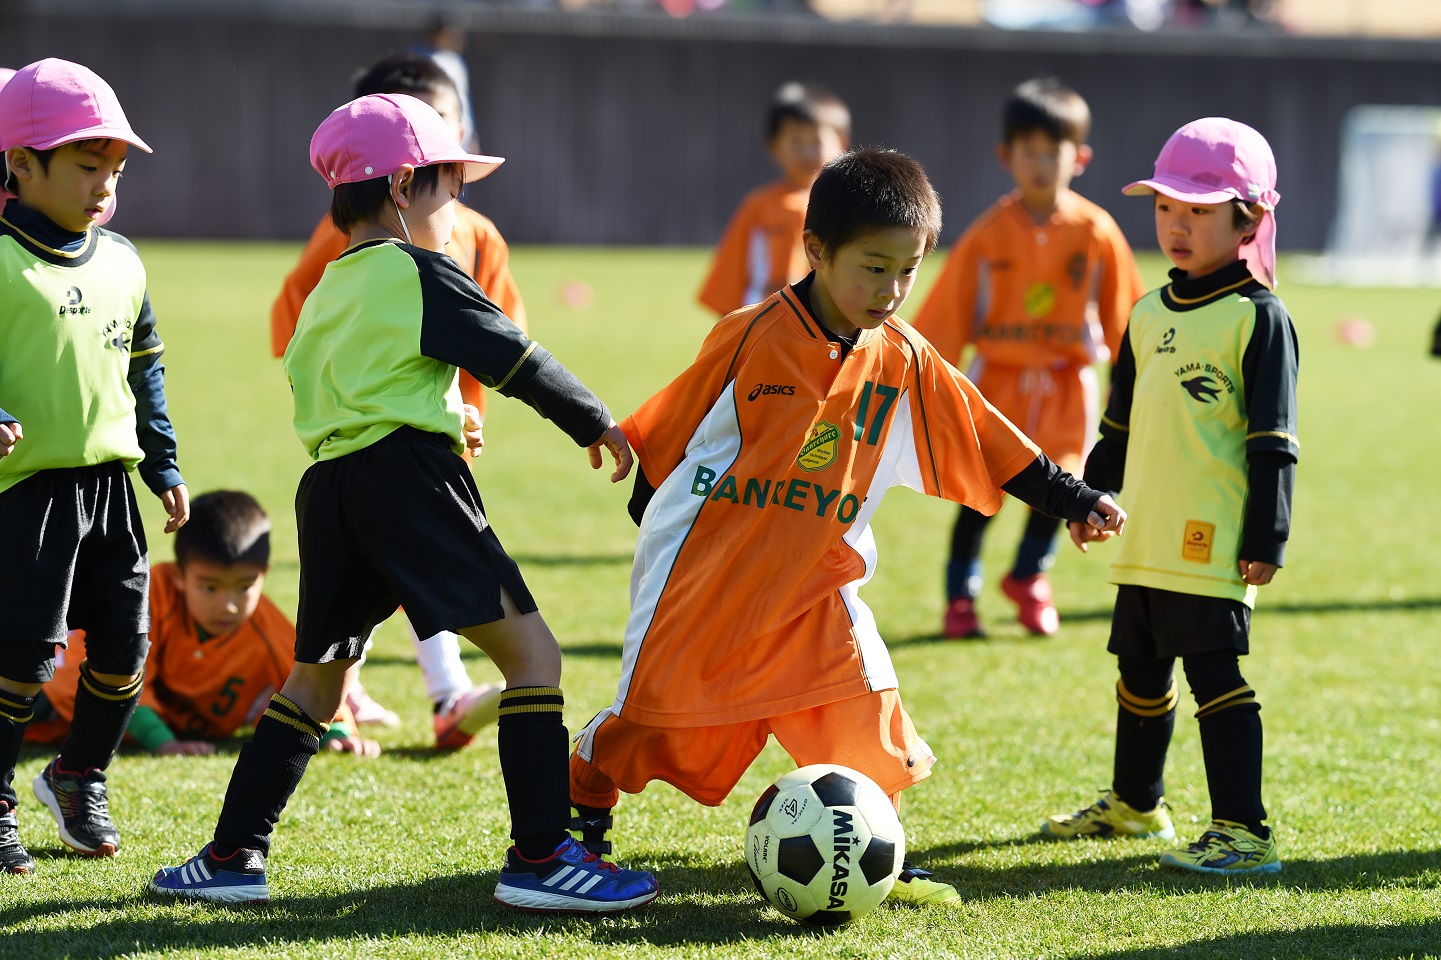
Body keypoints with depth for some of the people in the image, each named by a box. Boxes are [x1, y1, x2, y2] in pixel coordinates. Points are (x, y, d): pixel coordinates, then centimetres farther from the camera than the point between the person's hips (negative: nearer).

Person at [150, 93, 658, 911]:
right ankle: (541, 857, -12)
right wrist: (598, 423, 10)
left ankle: (233, 857, 19)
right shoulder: (419, 273, -2)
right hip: (411, 478, -8)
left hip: (330, 483, 8)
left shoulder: (325, 295, 20)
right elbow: (514, 358, -2)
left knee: (315, 680, 20)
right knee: (532, 652, -6)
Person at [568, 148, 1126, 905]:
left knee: (864, 712, -10)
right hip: (703, 577, -3)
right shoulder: (750, 339, -15)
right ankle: (578, 817, 28)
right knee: (656, 717, 5)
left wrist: (1076, 500, 3)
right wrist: (650, 518, 6)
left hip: (815, 586, 3)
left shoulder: (906, 363, -3)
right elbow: (665, 437, -2)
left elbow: (991, 449, 4)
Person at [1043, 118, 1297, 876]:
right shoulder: (1149, 315, 13)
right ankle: (1135, 803, 36)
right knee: (1140, 670, 18)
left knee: (1215, 672, -11)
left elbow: (1274, 442, -10)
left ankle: (1243, 832, -9)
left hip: (1214, 546, -7)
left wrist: (1267, 540, -14)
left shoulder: (1258, 318, -8)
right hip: (1146, 539, 8)